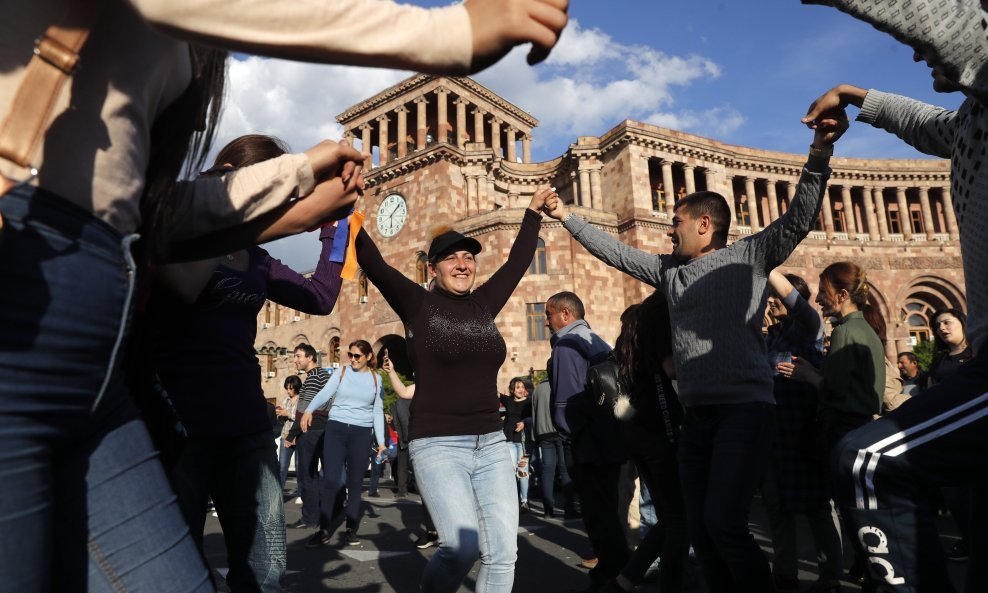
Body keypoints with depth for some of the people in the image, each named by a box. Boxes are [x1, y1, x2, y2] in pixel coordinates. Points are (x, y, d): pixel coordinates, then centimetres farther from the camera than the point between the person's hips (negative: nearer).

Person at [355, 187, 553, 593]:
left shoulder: (484, 304, 10)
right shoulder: (417, 304, -2)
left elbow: (518, 262, 20)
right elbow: (373, 263, -9)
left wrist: (533, 212, 27)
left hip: (491, 443, 5)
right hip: (437, 444, -4)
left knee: (504, 551, -1)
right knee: (463, 546, -18)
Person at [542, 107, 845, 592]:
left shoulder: (749, 256, 3)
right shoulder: (669, 270, 18)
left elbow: (798, 218, -7)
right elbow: (614, 251, 22)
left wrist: (820, 151, -19)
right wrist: (566, 217, 24)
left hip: (744, 408, -6)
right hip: (696, 413, 6)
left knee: (724, 523, -15)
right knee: (699, 528, 6)